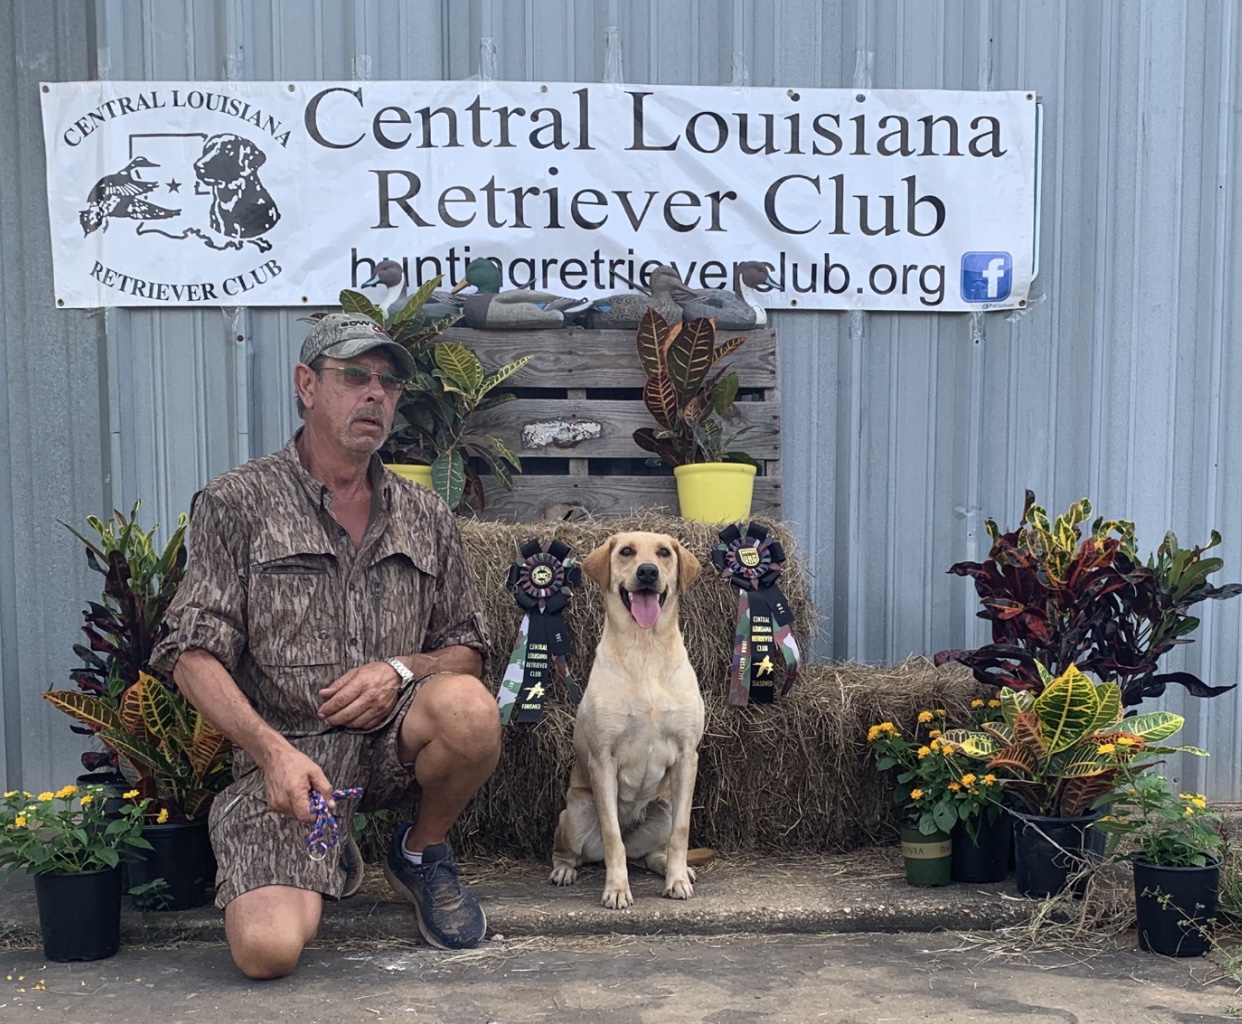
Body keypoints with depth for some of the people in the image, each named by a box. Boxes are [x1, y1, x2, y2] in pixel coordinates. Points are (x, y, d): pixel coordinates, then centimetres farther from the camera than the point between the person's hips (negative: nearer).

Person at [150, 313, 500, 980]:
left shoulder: (425, 517, 11)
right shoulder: (237, 503, 0)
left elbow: (467, 649, 13)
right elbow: (193, 655, -6)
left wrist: (401, 669, -10)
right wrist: (274, 751, -21)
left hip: (390, 739, 3)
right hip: (284, 753, -2)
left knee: (467, 704, -32)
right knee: (268, 950, -24)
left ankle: (422, 853, 0)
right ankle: (328, 860, 14)